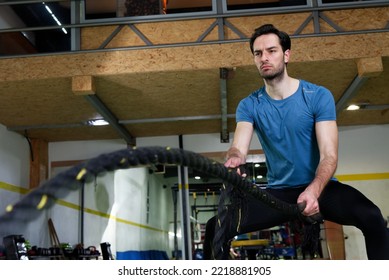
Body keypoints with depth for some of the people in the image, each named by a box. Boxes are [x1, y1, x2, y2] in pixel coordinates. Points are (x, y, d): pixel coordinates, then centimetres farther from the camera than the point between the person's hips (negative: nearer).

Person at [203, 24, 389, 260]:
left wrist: (313, 190, -35)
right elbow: (239, 146, -15)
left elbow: (329, 156, -15)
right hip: (278, 193, 2)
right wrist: (234, 158, -42)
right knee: (216, 228, -17)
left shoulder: (319, 96, -7)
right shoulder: (249, 106, 0)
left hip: (320, 188, -1)